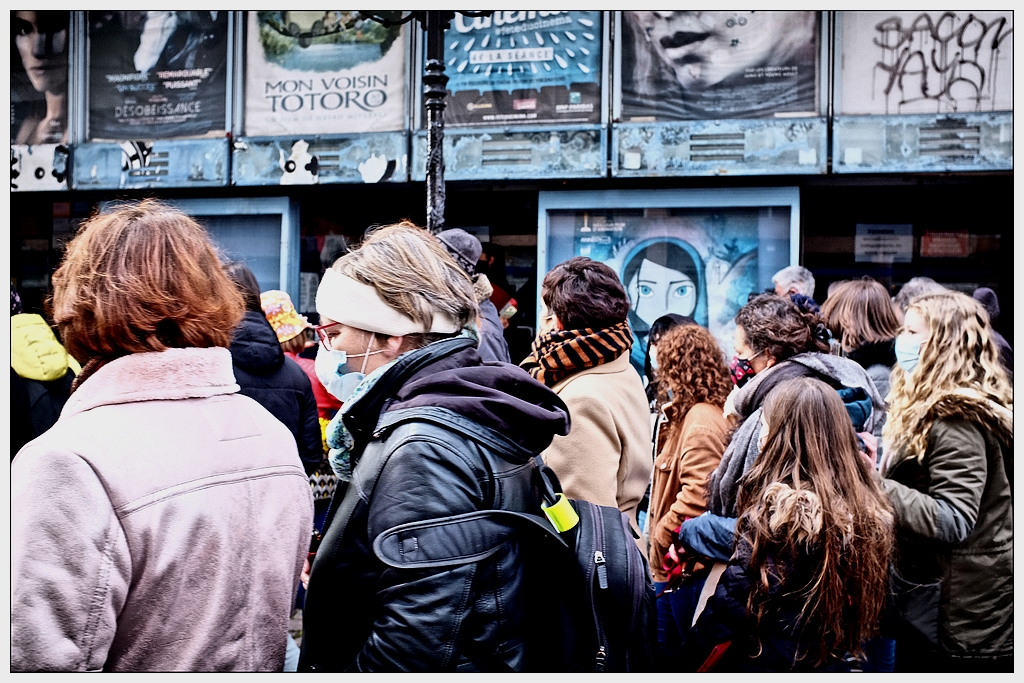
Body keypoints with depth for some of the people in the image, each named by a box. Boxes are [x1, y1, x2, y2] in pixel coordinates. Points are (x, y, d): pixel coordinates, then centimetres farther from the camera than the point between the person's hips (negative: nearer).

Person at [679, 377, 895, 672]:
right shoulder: (871, 511, -3)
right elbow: (876, 605, 6)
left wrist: (689, 659, -9)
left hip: (766, 666, -6)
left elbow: (732, 602, -19)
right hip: (838, 664, 6)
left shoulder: (777, 509, -22)